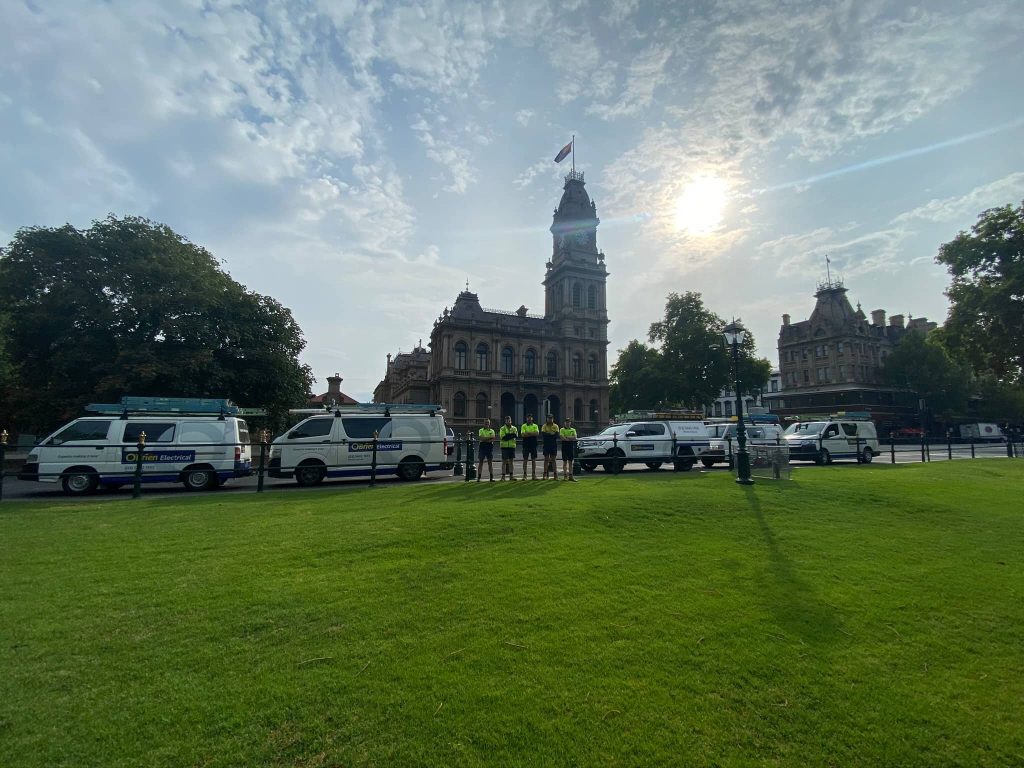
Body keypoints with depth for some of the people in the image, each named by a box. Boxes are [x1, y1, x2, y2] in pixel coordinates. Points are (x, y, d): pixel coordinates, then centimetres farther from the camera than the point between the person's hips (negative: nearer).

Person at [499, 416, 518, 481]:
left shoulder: (514, 428, 10)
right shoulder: (502, 428, 0)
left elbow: (516, 435, -7)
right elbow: (503, 437, -13)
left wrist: (508, 435, -20)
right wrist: (512, 435, -13)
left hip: (512, 446, 3)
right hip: (505, 446, -3)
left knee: (511, 461, 6)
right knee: (504, 461, 0)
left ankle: (511, 475, 11)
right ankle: (503, 476, 3)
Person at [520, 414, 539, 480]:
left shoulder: (535, 426, 7)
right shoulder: (524, 426, 4)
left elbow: (537, 433, -10)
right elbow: (522, 434, -11)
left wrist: (528, 433, -14)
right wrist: (532, 434, -11)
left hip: (533, 445, 1)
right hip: (526, 445, -1)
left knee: (534, 460, 5)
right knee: (525, 459, -1)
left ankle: (534, 474, 10)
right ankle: (524, 475, 3)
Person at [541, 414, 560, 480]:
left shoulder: (555, 426, 3)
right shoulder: (544, 426, 2)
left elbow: (556, 435, -8)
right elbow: (543, 435, -10)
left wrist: (548, 434, -13)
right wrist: (552, 435, -14)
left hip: (554, 445, 0)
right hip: (546, 444, 0)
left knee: (554, 459, 3)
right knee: (546, 459, 4)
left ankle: (555, 474, 4)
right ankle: (545, 474, 6)